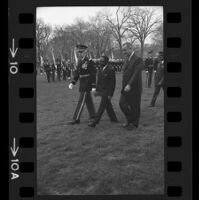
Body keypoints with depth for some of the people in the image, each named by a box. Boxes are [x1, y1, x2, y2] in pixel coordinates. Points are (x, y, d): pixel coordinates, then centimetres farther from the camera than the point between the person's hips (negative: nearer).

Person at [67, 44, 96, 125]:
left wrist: (94, 87, -18)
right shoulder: (80, 61, 9)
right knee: (88, 101, 16)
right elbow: (77, 73, 11)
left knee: (81, 101, -6)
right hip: (82, 85, 8)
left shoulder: (89, 62, -16)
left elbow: (93, 75, -16)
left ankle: (76, 119, -3)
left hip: (87, 85, -8)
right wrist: (72, 82, 0)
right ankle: (93, 116, 28)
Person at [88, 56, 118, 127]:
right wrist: (97, 90, 10)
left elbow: (113, 83, -18)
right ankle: (113, 118, 32)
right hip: (102, 91, 8)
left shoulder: (110, 70, -19)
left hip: (107, 92, -8)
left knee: (102, 107, -7)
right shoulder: (101, 69, 5)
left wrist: (110, 95, -19)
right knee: (108, 106, 17)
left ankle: (95, 122, -7)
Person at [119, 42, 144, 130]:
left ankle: (134, 124, 21)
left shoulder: (138, 60, -14)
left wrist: (129, 85, -29)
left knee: (134, 107, 4)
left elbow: (136, 73, -23)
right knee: (122, 103, 7)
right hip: (125, 88, 8)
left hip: (134, 88, -7)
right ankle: (130, 119, 26)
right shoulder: (127, 60, 13)